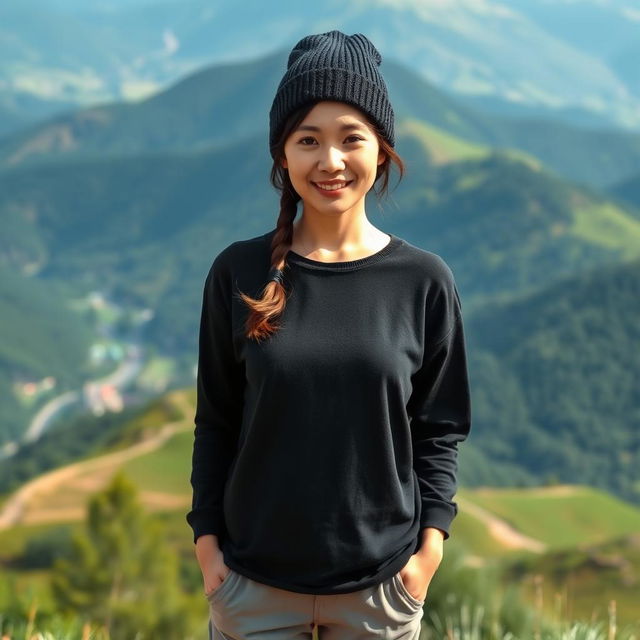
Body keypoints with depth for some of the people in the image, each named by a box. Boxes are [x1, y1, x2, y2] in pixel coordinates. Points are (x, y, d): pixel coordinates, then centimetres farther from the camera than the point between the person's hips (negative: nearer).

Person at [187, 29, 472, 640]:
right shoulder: (238, 273, -2)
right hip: (254, 580, 0)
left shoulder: (424, 281, -2)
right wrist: (206, 537, 0)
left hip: (381, 584, 0)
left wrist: (430, 541, -4)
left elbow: (439, 429, 3)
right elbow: (215, 422, 4)